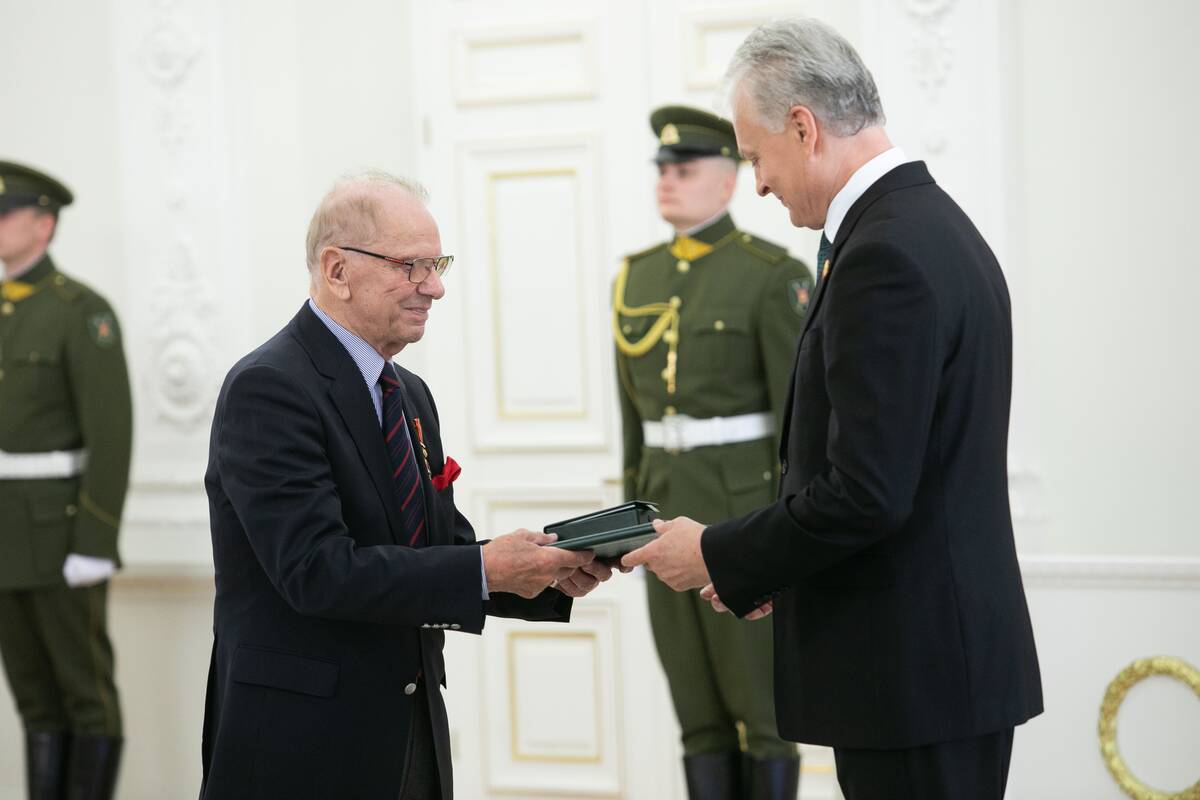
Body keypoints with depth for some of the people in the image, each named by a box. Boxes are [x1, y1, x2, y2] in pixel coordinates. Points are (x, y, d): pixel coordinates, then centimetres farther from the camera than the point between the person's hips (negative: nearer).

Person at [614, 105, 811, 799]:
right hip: (671, 503, 6)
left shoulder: (775, 274, -9)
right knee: (698, 699, 8)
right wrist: (638, 508, 13)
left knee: (762, 695, -1)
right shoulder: (640, 277, 10)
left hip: (749, 501, -6)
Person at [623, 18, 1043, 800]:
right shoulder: (939, 227, 13)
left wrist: (718, 556, -10)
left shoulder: (884, 253, -18)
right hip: (956, 653, 10)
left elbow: (865, 493, -22)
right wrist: (772, 568, 14)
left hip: (912, 676, -10)